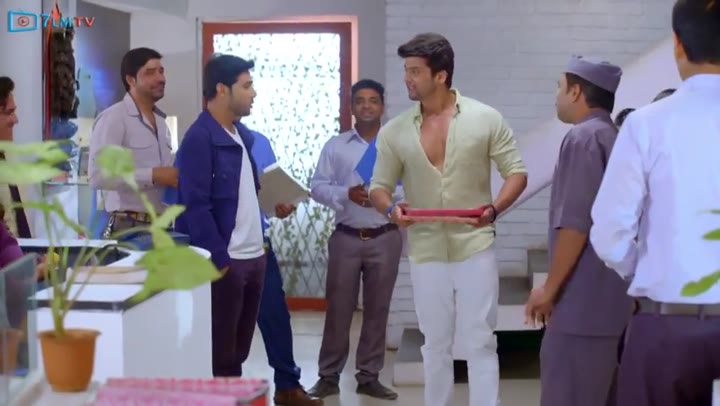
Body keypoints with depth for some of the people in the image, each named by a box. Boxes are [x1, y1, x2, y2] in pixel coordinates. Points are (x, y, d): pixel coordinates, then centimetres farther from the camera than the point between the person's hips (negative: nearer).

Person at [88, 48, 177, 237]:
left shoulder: (161, 122, 18)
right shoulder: (113, 118, -8)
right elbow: (98, 175, -18)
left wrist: (175, 178, 4)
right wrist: (153, 175, -18)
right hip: (129, 228, -7)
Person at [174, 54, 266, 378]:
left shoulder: (243, 135, 13)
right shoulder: (199, 138, -13)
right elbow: (196, 206, -17)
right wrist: (219, 259, -18)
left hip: (253, 256, 8)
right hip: (224, 260, -8)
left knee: (238, 351, 15)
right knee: (220, 356, 2)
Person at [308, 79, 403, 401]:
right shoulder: (335, 145, 5)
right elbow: (317, 187, 1)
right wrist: (346, 194, -16)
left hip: (385, 238, 0)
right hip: (346, 237, 0)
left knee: (377, 309, 6)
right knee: (338, 308, 3)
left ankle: (369, 376, 16)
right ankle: (329, 376, 11)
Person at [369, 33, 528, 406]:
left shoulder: (485, 119, -4)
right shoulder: (395, 131, 1)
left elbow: (517, 172, -1)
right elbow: (379, 186, 7)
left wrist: (494, 208, -19)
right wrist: (390, 208, -17)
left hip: (475, 247, -2)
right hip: (426, 251, 2)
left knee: (479, 342, 0)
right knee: (435, 345, 11)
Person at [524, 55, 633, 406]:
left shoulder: (584, 138, -12)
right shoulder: (615, 138, 16)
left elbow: (575, 223, -19)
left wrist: (550, 288, -11)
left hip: (582, 300, -10)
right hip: (610, 296, 10)